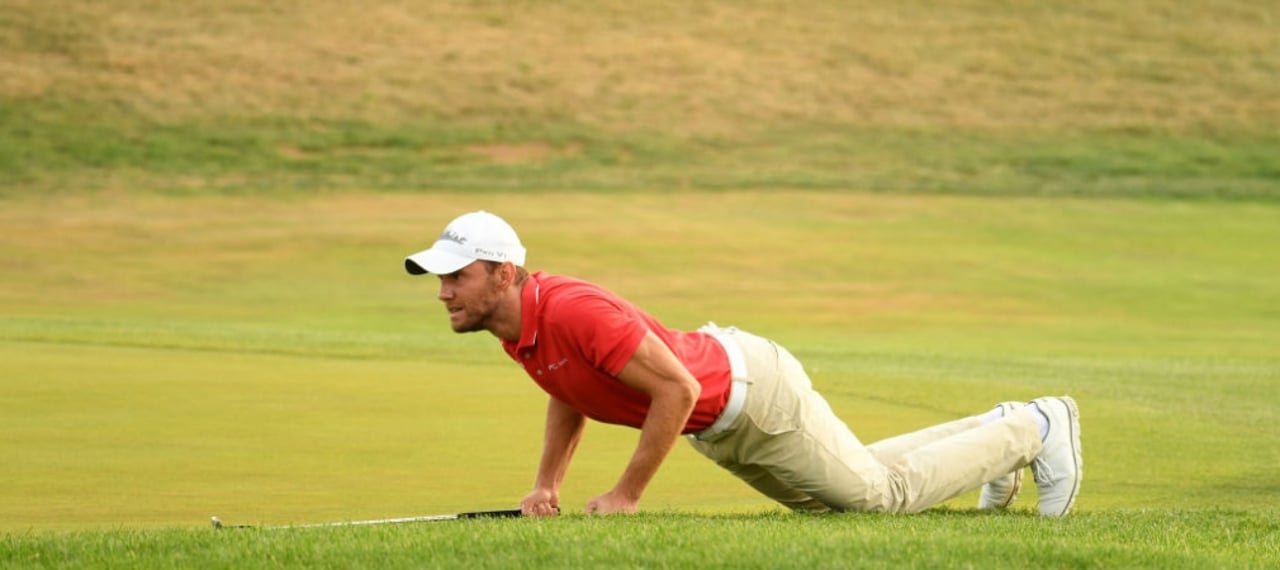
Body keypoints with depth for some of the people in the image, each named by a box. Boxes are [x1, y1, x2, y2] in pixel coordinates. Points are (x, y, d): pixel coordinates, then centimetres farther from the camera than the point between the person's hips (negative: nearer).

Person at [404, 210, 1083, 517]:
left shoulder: (574, 312, -36)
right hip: (720, 427, 9)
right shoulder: (515, 323, -7)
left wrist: (626, 495, -29)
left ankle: (1034, 430, 24)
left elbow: (678, 389, -34)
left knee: (884, 493, 6)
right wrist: (545, 485, 2)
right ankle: (992, 431, 43)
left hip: (756, 397, -9)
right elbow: (568, 394, 14)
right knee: (834, 496, 28)